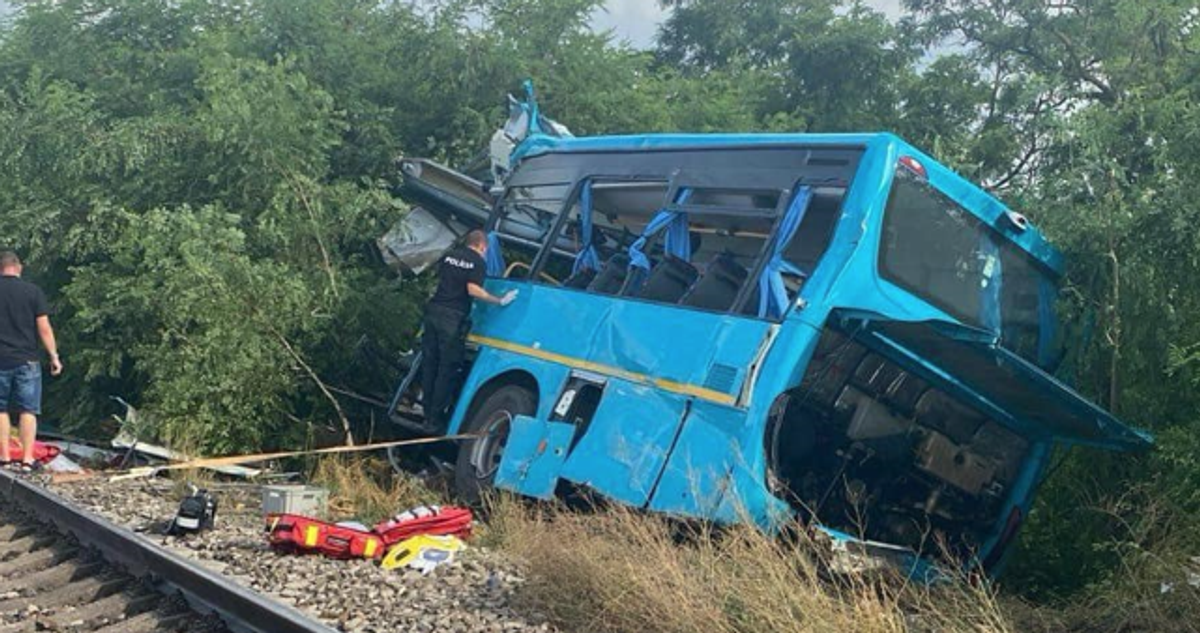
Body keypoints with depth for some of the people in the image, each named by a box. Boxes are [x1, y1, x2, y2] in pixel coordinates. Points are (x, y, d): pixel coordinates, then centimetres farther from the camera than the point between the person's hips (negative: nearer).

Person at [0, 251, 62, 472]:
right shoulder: (33, 291, -3)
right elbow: (44, 328, -5)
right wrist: (54, 356, 2)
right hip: (26, 361, -1)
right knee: (28, 411, 3)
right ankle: (27, 459, 0)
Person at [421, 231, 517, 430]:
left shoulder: (449, 255, 15)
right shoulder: (478, 262, -4)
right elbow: (473, 289, -14)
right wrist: (500, 301, -10)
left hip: (434, 310, 6)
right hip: (453, 317, -6)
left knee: (429, 362, 13)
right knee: (447, 369, 2)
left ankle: (427, 412, 19)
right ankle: (435, 418, 5)